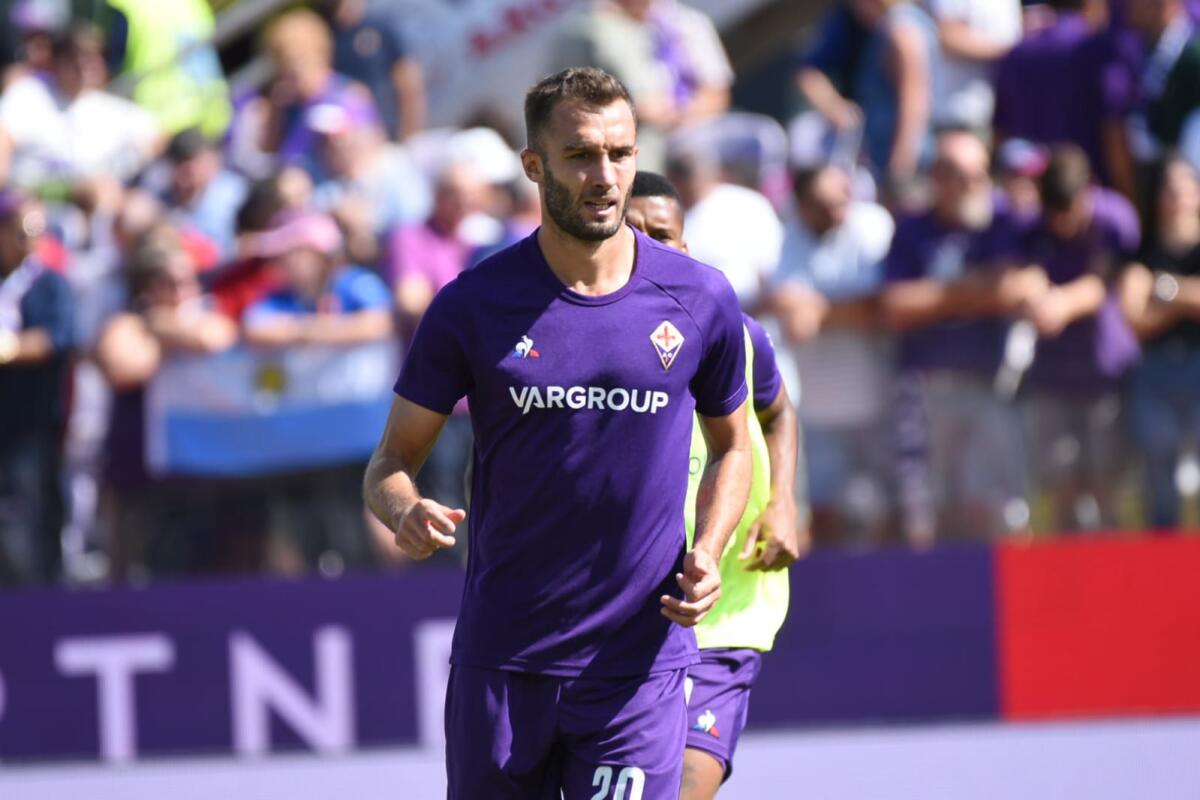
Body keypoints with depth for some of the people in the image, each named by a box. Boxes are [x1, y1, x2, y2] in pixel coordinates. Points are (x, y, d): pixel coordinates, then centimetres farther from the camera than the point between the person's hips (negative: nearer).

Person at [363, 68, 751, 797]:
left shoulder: (700, 300, 1)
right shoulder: (473, 305, -2)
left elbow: (732, 445, 16)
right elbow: (392, 460, 4)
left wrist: (708, 552, -3)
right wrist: (405, 511, -21)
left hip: (639, 660, 0)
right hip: (500, 665, 0)